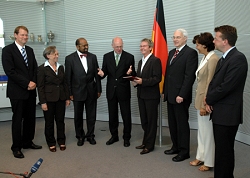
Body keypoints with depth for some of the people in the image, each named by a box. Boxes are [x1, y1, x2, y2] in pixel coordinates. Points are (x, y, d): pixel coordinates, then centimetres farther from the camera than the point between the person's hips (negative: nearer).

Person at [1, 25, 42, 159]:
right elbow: (10, 71, -15)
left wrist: (33, 82, -5)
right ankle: (16, 147, 15)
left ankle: (27, 142, 26)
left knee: (30, 118, 12)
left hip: (31, 90, 6)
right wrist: (27, 83, -16)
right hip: (17, 91, -6)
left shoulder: (30, 50, 13)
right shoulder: (8, 50, -7)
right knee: (18, 119, 2)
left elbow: (35, 68, 13)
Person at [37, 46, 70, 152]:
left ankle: (61, 141, 23)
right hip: (49, 99, -4)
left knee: (60, 120, 10)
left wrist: (67, 98, 9)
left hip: (61, 98, 4)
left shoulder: (60, 67, 9)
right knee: (49, 122, 7)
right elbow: (40, 87, -9)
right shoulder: (42, 68, -7)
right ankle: (51, 143, 21)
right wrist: (43, 102, -13)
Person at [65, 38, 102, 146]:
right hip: (78, 91, -2)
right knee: (78, 116, 10)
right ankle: (80, 136, 27)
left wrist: (99, 89, 3)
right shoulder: (70, 58, -5)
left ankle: (90, 135, 26)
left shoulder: (93, 57, 3)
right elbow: (68, 77, -4)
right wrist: (69, 93, -6)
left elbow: (96, 74, 5)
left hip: (91, 91, 2)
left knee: (91, 115, 10)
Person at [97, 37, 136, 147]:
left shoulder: (129, 57, -3)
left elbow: (133, 74, -3)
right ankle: (114, 136, 30)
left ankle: (126, 138, 20)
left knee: (126, 115, 5)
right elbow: (105, 71, 6)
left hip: (124, 91, -3)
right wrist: (102, 74, -17)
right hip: (111, 90, 3)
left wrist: (130, 73, -27)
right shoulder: (107, 56, 5)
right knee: (112, 115, 14)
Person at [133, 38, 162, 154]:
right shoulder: (141, 61, 16)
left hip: (151, 96, -8)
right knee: (144, 121, 15)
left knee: (151, 121, 4)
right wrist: (136, 81, -2)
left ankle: (149, 145, 14)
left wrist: (142, 81, -23)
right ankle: (145, 142, 29)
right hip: (141, 95, 8)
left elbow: (157, 78, -18)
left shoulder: (155, 60, -11)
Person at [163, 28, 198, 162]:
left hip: (180, 96, -8)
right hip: (170, 95, 8)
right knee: (172, 123, 15)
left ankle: (184, 151, 16)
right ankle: (176, 147, 29)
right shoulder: (172, 52, 15)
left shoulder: (191, 53, -10)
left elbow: (189, 76, -17)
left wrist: (182, 95, -20)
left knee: (182, 124, 3)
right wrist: (165, 91, 14)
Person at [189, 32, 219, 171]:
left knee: (208, 132, 4)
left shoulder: (213, 59, -19)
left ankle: (209, 162, 20)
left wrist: (205, 104, -19)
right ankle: (201, 157, 32)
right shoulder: (205, 58, 10)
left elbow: (210, 84, -20)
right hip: (200, 99, 9)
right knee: (201, 131, 18)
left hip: (206, 100, -9)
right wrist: (199, 102, 15)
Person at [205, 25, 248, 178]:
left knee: (224, 151, 2)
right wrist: (209, 100, -2)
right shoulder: (224, 59, 15)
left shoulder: (238, 58, -16)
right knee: (221, 149, 17)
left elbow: (226, 86, -22)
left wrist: (208, 99, -8)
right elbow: (214, 82, 15)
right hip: (220, 112, 9)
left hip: (227, 114, -9)